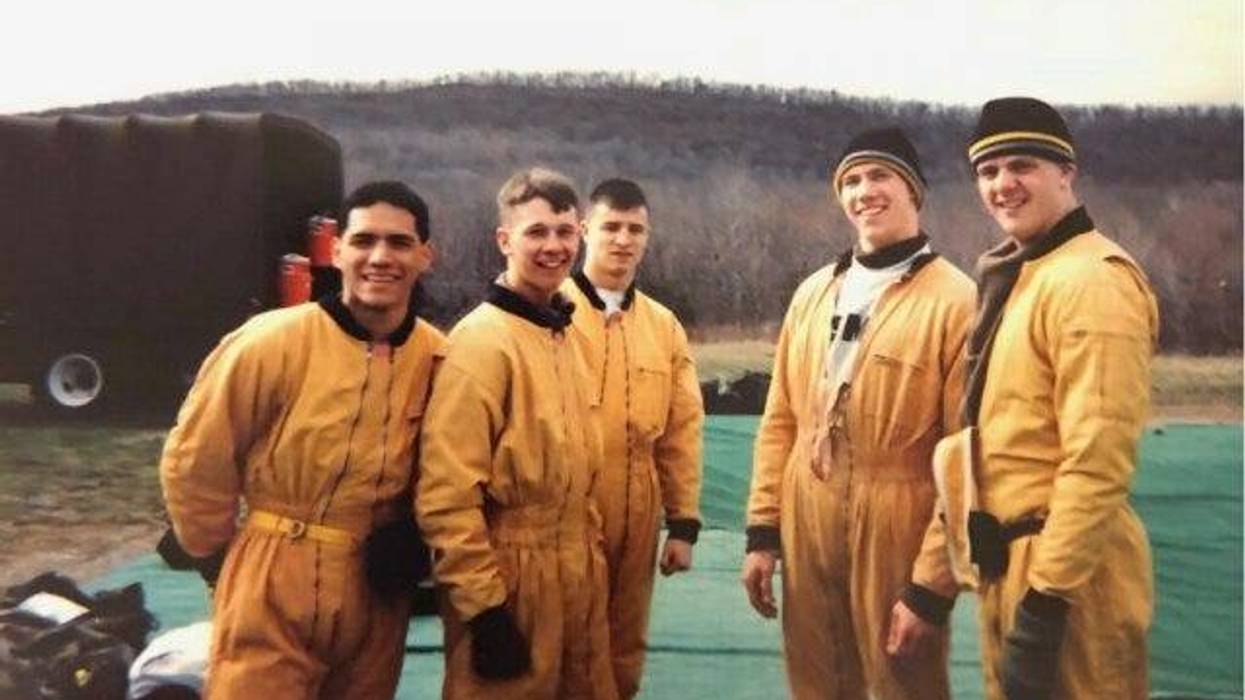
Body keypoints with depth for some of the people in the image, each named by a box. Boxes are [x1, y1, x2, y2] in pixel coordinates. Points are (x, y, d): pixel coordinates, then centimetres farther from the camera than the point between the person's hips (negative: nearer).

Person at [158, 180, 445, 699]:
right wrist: (218, 549, 5)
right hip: (273, 589, -4)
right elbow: (193, 459, -4)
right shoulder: (273, 342, -13)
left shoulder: (440, 358, -3)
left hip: (378, 596, 4)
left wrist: (412, 545, 1)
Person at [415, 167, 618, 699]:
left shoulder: (560, 333, 9)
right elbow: (446, 491, -20)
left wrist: (589, 555, 15)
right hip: (510, 578, -8)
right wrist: (484, 605, -18)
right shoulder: (482, 339, -16)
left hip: (576, 575, 8)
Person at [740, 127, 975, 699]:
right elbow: (781, 421, 11)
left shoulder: (956, 301, -10)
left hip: (897, 545, -5)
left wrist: (931, 587, -13)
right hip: (807, 537, 5)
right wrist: (763, 530, 7)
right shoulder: (812, 293, 9)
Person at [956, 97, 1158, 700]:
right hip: (1009, 561, 9)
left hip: (1067, 572, -9)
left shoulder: (1092, 279, -17)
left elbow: (1098, 464, -23)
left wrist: (1045, 602, -23)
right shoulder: (1016, 277, 13)